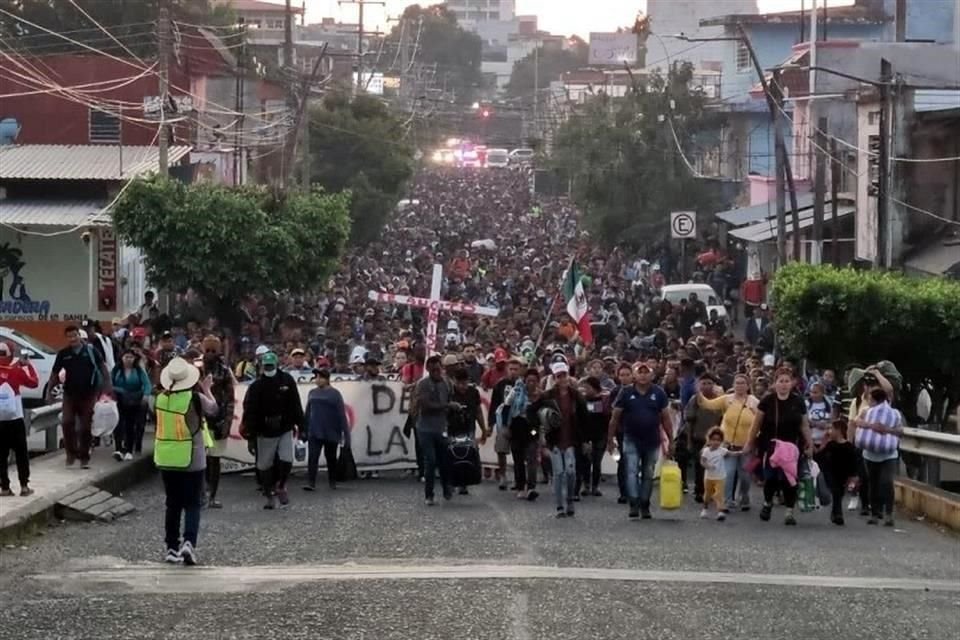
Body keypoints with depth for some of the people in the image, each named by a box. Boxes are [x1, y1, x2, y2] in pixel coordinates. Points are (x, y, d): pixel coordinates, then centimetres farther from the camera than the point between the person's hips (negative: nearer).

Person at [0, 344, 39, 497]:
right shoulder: (16, 371, -3)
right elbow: (34, 383, 6)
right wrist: (28, 365, 13)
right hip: (15, 419, -1)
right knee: (21, 453, 9)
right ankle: (24, 486, 4)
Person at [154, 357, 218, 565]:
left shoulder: (161, 398, -2)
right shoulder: (195, 398, -13)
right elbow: (213, 409, 6)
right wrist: (206, 389, 21)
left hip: (166, 460, 4)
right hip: (191, 460, -4)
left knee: (172, 504, 13)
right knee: (193, 504, 3)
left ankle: (172, 548, 13)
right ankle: (189, 541, -17)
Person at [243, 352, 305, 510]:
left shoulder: (287, 380, -3)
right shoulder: (257, 386, -8)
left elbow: (296, 405, 1)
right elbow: (249, 412, -10)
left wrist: (301, 426, 1)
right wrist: (250, 435, -17)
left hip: (285, 430, 0)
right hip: (265, 433, 0)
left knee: (286, 461, -10)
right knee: (265, 465, 6)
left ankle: (281, 485, 18)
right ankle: (270, 496, 20)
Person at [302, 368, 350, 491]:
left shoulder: (335, 394, -5)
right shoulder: (312, 393, 7)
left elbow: (342, 415, -7)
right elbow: (307, 413, 12)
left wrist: (346, 434, -10)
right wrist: (303, 431, 13)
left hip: (331, 433, -2)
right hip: (315, 433, 3)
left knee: (331, 458, 10)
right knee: (312, 457, -9)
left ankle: (332, 482, 25)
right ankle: (311, 483, -12)